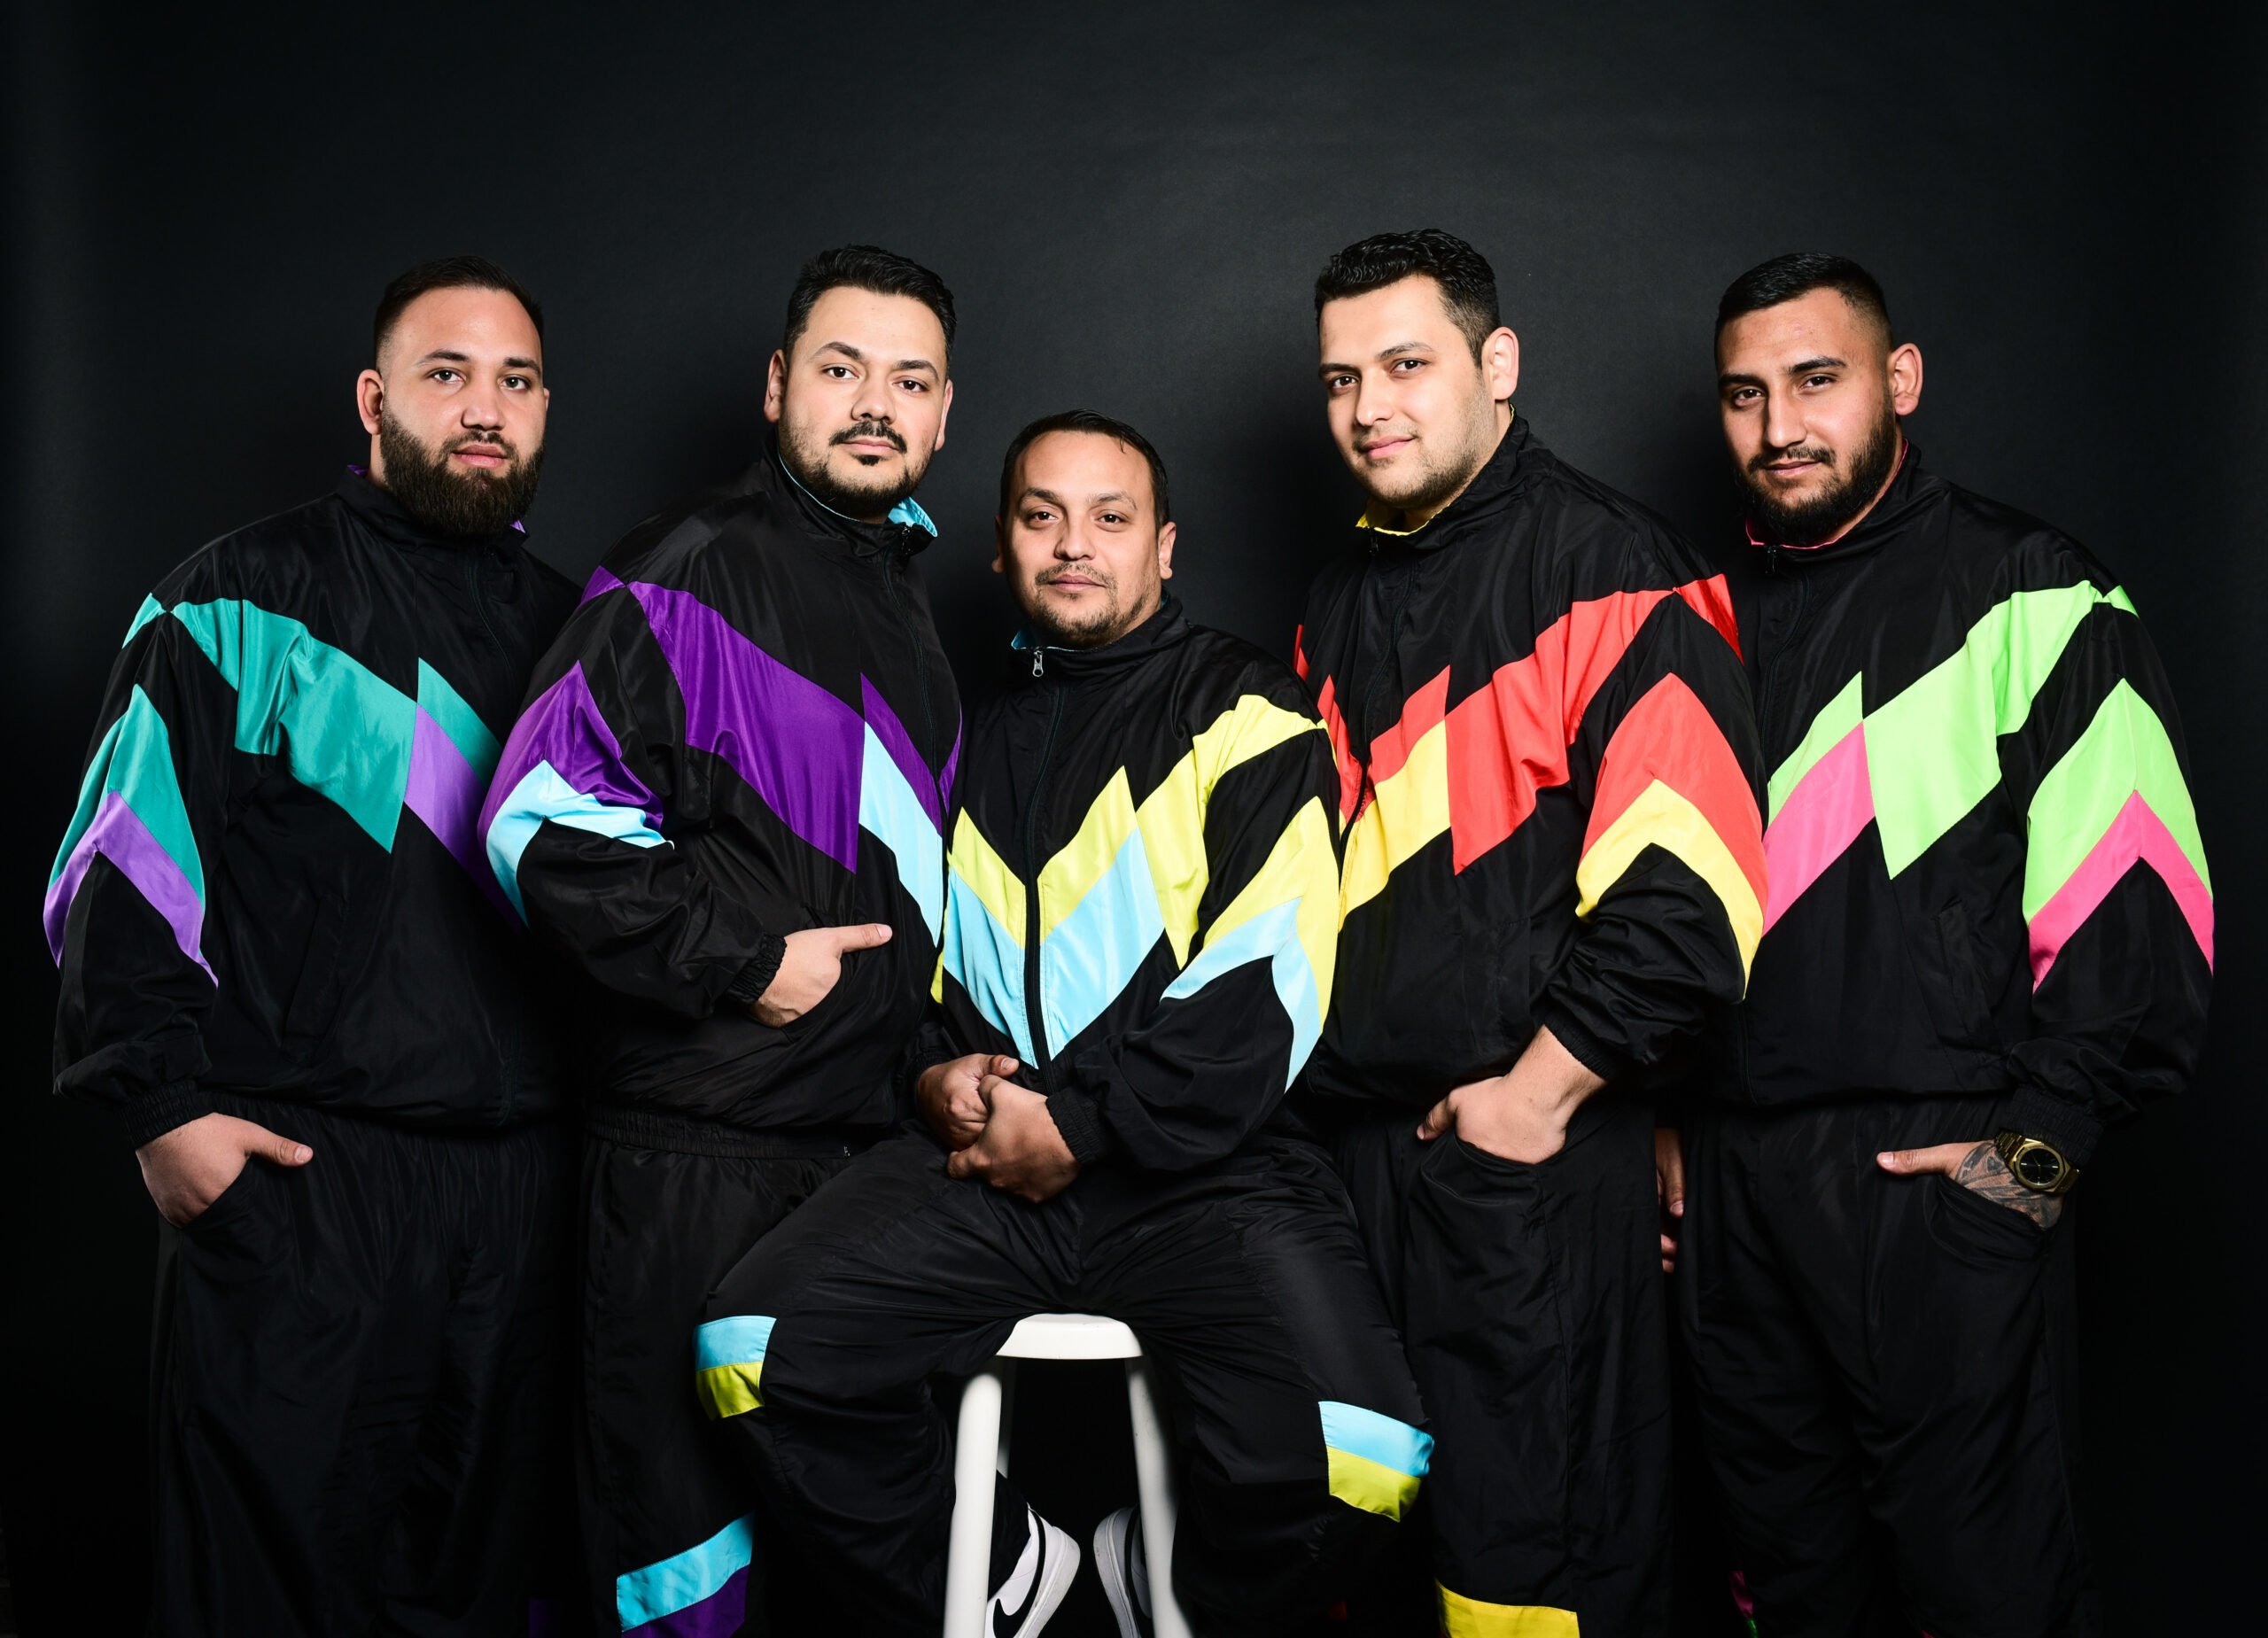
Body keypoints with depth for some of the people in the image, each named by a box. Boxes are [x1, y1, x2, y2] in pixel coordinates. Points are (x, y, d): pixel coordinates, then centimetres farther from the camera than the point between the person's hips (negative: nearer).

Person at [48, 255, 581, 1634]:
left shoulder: (567, 626, 14)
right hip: (294, 1169, -4)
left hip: (522, 1178, 4)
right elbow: (119, 868, -3)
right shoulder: (244, 601, 1)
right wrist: (164, 1105, -10)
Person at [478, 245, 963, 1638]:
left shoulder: (908, 599, 17)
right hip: (699, 1142, -7)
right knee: (684, 1517, 2)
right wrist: (745, 962, -16)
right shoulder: (694, 574, -9)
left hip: (868, 1131, 7)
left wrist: (939, 1048, 18)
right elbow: (546, 826, -18)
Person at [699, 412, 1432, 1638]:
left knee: (1354, 1463, -27)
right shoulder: (973, 730, 20)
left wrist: (1080, 1129, -10)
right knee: (750, 1349, -19)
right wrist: (938, 1069, 7)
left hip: (1197, 1163, -4)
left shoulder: (1245, 717, 4)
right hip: (983, 1167, 4)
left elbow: (1266, 992, -6)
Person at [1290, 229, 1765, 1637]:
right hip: (1357, 1138, 7)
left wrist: (1542, 1090, -15)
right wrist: (1318, 1056, 14)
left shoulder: (1606, 569, -9)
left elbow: (1688, 883, -18)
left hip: (1536, 1152, -7)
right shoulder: (1343, 602, 15)